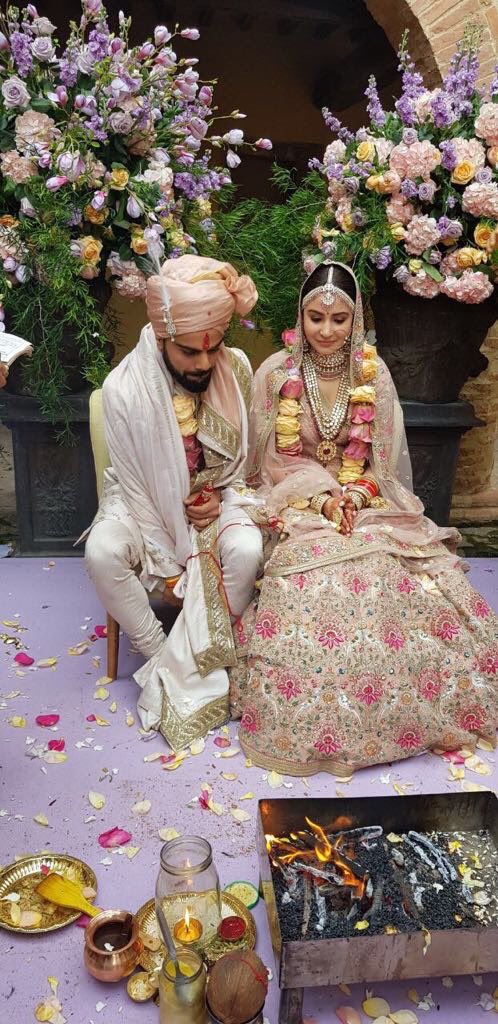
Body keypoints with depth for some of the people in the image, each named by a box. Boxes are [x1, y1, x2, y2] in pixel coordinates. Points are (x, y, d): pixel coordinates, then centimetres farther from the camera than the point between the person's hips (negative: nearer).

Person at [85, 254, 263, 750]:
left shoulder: (236, 369, -13)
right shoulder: (124, 388, -21)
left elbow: (243, 457, 2)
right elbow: (133, 484, -15)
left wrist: (223, 499, -16)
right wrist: (165, 564, -15)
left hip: (217, 496, 2)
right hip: (146, 500, -1)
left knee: (247, 551, -29)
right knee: (103, 554, -30)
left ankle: (203, 656, -6)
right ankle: (159, 653, -6)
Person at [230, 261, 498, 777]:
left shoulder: (372, 373, 3)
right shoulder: (276, 373, -4)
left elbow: (383, 456, 5)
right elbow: (273, 461, -3)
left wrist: (355, 496, -14)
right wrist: (322, 495, -17)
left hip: (365, 499, 3)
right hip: (299, 503, -2)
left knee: (425, 576, -21)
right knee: (315, 573, -33)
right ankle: (312, 721, -12)